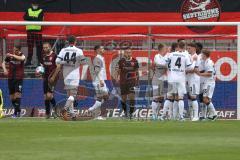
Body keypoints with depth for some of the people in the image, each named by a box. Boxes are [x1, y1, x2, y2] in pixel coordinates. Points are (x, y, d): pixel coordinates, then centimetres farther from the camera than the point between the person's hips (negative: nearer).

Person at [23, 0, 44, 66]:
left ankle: (40, 60, -2)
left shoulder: (41, 11, 6)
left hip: (38, 30, -3)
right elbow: (25, 17, 0)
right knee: (30, 46, 4)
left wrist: (30, 18, -10)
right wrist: (34, 18, -10)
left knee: (39, 46, -5)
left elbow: (39, 19, -10)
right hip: (29, 30, 3)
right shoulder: (28, 10, 16)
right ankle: (29, 60, 8)